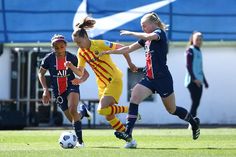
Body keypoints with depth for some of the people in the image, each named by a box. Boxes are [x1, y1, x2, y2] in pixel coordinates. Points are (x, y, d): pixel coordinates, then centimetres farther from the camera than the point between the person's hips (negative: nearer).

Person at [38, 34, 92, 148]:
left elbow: (85, 73, -7)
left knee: (72, 110, -30)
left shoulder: (72, 58, -13)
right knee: (73, 119, 5)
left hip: (71, 86, -2)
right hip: (57, 91, 3)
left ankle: (80, 141, -23)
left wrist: (80, 80, -29)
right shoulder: (49, 59, -11)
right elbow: (41, 73, 5)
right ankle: (83, 111, 43)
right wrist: (45, 89, -6)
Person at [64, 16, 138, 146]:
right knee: (108, 116, 2)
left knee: (102, 109, -23)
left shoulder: (100, 44, -16)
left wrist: (130, 63, -6)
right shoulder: (81, 53, 3)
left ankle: (129, 110, -5)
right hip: (102, 85, 7)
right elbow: (80, 72, 7)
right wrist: (71, 67, -12)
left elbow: (121, 48, -9)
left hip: (114, 80, -7)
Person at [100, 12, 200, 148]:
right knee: (134, 97, -17)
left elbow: (149, 36, -32)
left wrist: (131, 33, -22)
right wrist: (109, 52, 12)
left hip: (162, 79, -7)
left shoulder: (160, 32, -9)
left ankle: (194, 122, 35)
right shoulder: (146, 39, 14)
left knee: (172, 110, 7)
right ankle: (128, 134, -24)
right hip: (149, 78, 7)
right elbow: (129, 49, 17)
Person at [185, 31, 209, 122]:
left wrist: (204, 81, 24)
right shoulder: (190, 50, -3)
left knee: (196, 104, 3)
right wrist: (194, 79, -21)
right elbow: (188, 66, -12)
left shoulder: (199, 51, 20)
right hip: (192, 81, -8)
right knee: (195, 103, -15)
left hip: (198, 81, 8)